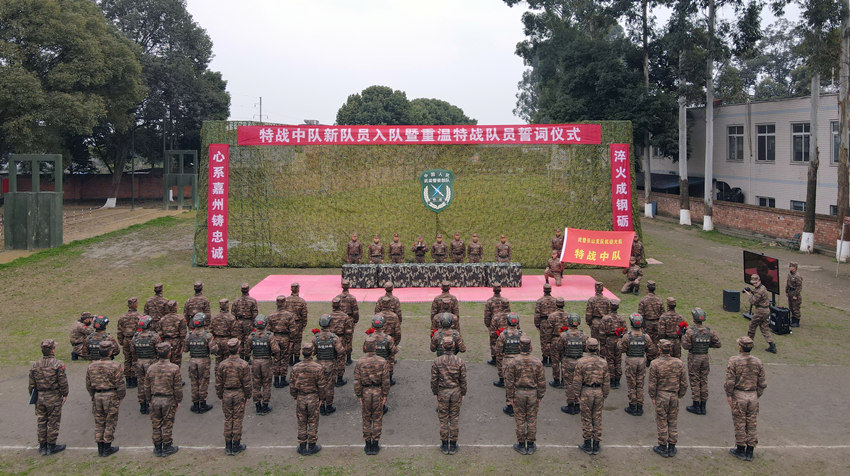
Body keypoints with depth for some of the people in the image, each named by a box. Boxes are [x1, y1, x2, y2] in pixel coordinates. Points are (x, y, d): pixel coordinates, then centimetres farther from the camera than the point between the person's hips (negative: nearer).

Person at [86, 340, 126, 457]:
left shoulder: (92, 366, 2)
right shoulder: (115, 366, -15)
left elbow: (88, 385, 9)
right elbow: (120, 385, -13)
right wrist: (120, 398, 2)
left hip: (97, 396, 5)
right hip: (111, 396, -5)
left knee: (99, 422, 13)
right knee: (110, 422, 6)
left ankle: (100, 448, 19)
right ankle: (107, 448, 12)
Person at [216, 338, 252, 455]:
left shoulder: (222, 365, -8)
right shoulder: (244, 365, -15)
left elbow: (219, 384, 0)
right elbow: (247, 384, -9)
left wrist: (220, 397, 12)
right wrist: (248, 397, 4)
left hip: (226, 394, 2)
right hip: (239, 394, -2)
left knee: (228, 419, 12)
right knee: (237, 419, 8)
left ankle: (228, 447, 18)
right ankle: (236, 446, 16)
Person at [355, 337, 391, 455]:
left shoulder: (359, 362, -9)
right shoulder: (382, 362, -8)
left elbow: (357, 381, -8)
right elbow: (386, 380, -8)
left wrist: (359, 396, 0)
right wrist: (385, 395, 1)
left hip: (365, 393, 0)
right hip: (378, 392, 0)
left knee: (366, 419, 11)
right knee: (377, 419, 12)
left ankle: (368, 445, 18)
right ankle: (375, 444, 16)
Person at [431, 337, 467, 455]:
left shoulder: (437, 362, -9)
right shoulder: (460, 362, -8)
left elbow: (434, 380, -6)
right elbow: (463, 380, -3)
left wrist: (435, 393, 7)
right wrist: (463, 393, 8)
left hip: (442, 392, -1)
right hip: (456, 392, 1)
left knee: (443, 419, 9)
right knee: (454, 419, 9)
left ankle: (444, 445, 15)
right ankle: (453, 445, 15)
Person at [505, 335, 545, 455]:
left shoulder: (513, 362, -11)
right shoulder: (537, 362, -6)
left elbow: (509, 382, -8)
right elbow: (541, 382, -2)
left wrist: (510, 398, 1)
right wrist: (540, 397, 8)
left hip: (518, 393, -1)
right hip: (532, 394, 1)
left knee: (520, 419, 8)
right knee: (532, 419, 10)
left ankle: (521, 445, 16)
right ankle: (531, 446, 18)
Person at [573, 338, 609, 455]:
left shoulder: (581, 362, -12)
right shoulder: (603, 363, -4)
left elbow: (577, 381, -9)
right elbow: (606, 382, 1)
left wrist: (577, 394, 2)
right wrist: (605, 396, 12)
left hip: (586, 392, -2)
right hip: (598, 392, 2)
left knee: (587, 419, 7)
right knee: (597, 419, 10)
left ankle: (587, 445, 15)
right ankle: (596, 446, 16)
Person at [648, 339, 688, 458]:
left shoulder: (655, 364, -15)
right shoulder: (679, 363, -5)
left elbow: (652, 384, -12)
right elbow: (684, 383, 1)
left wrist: (652, 397, 0)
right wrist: (680, 395, 13)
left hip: (661, 396, -3)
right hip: (674, 396, 3)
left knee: (662, 422, 8)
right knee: (673, 422, 14)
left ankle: (663, 448, 16)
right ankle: (672, 448, 21)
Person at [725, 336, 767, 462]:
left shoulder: (733, 361, -11)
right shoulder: (758, 362, 2)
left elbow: (730, 381, -14)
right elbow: (761, 383, 6)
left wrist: (729, 395, -4)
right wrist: (757, 396, 16)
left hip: (738, 395, -4)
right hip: (753, 396, 4)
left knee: (740, 423, 6)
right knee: (752, 424, 10)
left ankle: (740, 450, 14)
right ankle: (750, 452, 16)